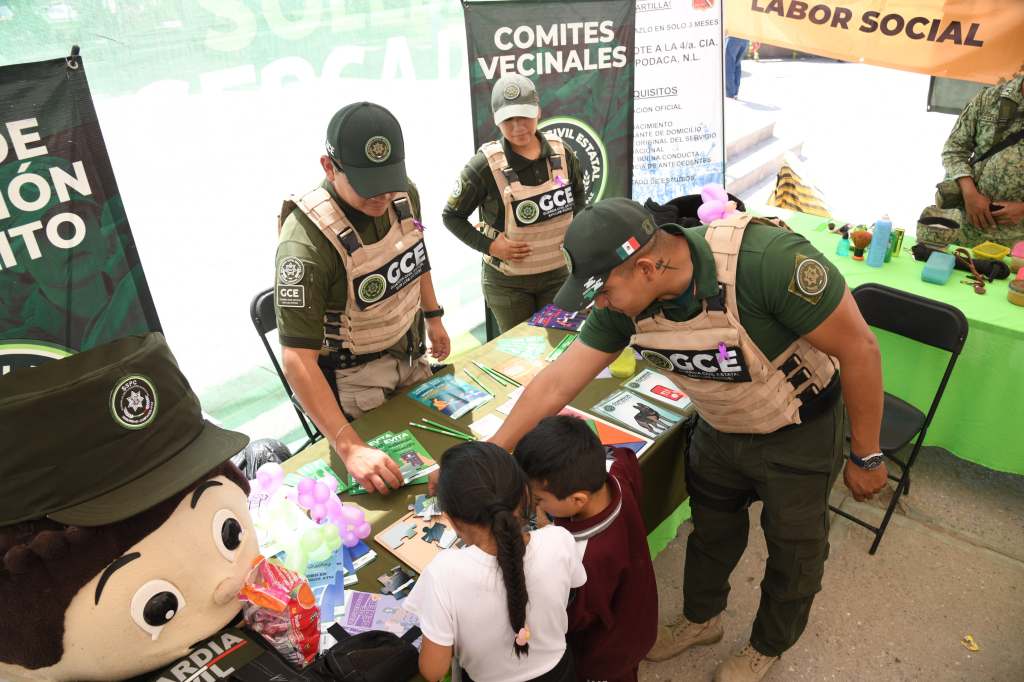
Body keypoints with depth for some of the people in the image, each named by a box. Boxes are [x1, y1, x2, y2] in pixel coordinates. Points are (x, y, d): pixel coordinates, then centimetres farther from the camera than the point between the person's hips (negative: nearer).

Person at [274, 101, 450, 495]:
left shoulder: (404, 193, -12)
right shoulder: (306, 242, -33)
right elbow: (297, 359, -35)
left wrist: (432, 316, 14)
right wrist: (350, 448, -40)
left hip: (409, 355, 6)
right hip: (351, 378, -6)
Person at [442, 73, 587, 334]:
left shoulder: (560, 151, -6)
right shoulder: (486, 164, -19)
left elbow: (578, 191, 15)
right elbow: (451, 216, -9)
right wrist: (488, 245, -17)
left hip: (558, 273, 4)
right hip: (507, 282, -3)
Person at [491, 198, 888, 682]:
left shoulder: (766, 260, -39)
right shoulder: (626, 303, -20)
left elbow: (858, 348, -26)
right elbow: (556, 383, -14)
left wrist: (867, 456, -15)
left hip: (798, 434, -4)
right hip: (720, 430, 5)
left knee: (793, 547, 18)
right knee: (710, 531, 24)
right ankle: (700, 618, 54)